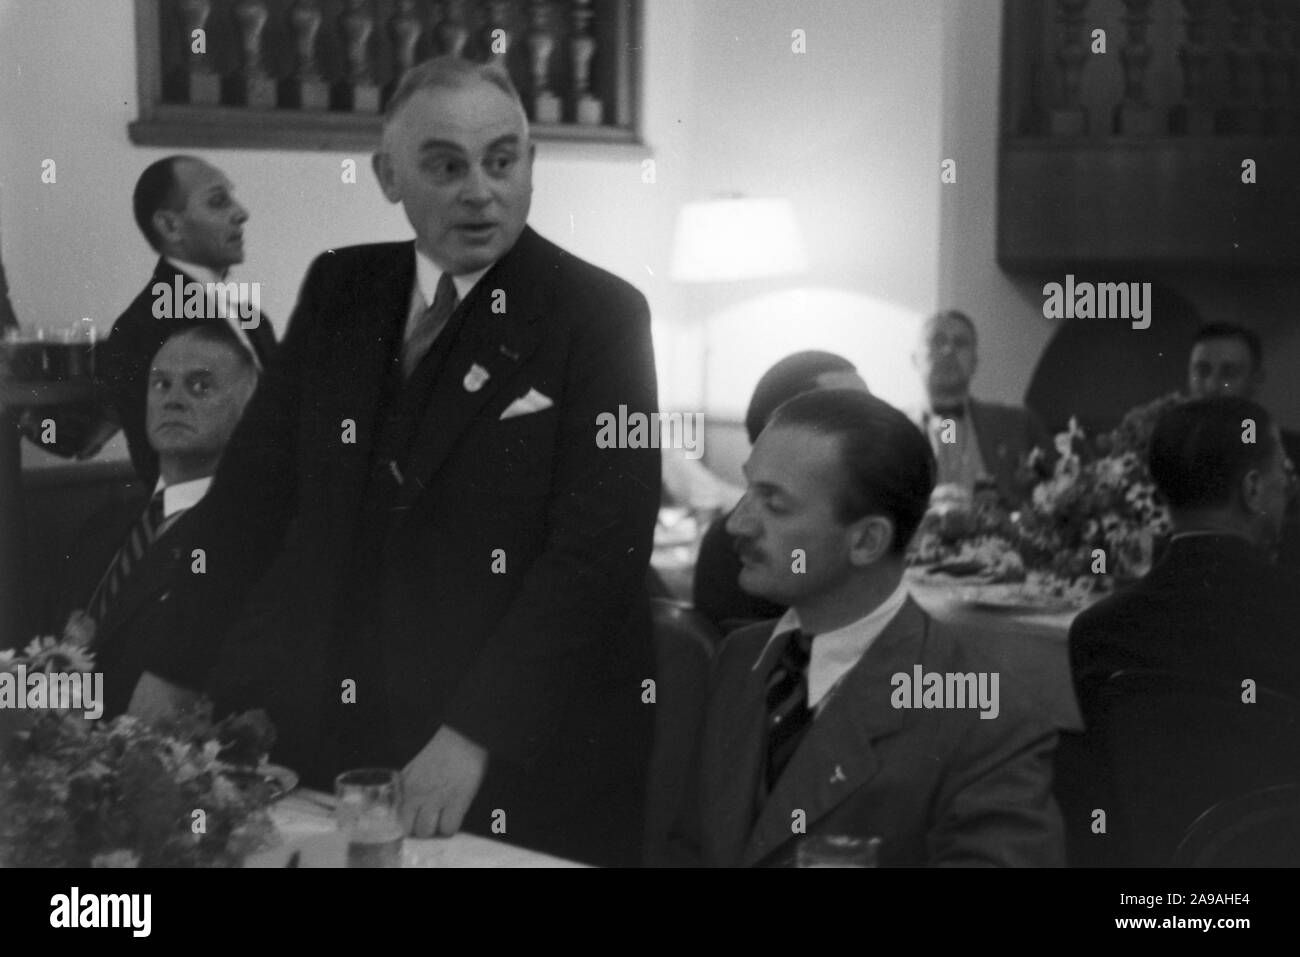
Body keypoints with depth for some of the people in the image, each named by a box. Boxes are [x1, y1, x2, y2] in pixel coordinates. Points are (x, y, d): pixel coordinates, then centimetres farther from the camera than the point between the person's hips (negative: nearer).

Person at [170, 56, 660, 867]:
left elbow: (598, 543, -15)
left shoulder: (598, 314, -10)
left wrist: (474, 735, -19)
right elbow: (258, 486, 7)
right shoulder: (339, 290, 4)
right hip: (339, 739, 4)